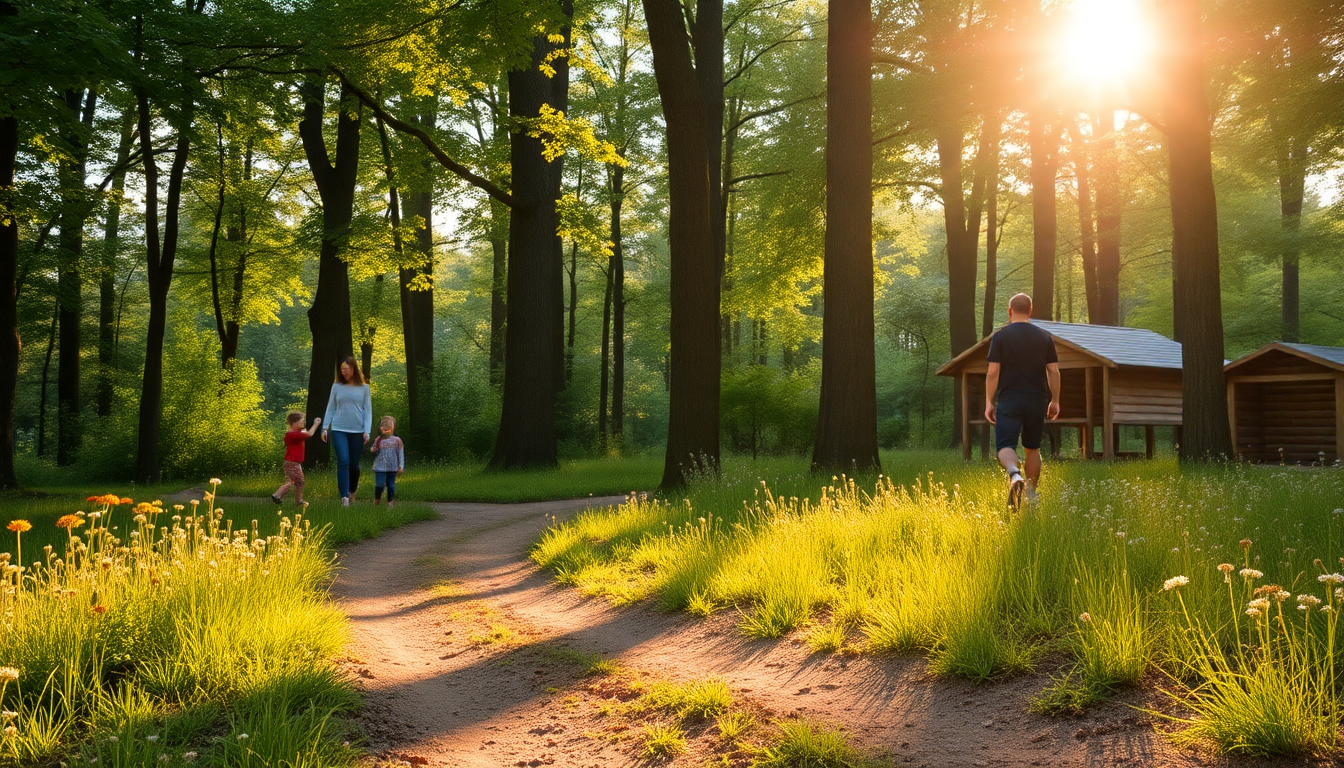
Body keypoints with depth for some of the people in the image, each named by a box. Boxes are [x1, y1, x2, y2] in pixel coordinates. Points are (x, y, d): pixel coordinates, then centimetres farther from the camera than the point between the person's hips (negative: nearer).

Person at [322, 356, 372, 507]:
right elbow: (330, 408, 8)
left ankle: (352, 490, 33)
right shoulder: (337, 387, 6)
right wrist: (325, 428, 3)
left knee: (354, 465, 7)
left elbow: (367, 410, 3)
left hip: (357, 431, 0)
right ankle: (344, 497, -14)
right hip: (338, 430, 0)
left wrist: (367, 431, -5)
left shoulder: (364, 388, 4)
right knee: (343, 462, -12)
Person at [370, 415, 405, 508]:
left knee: (391, 485, 5)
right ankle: (376, 500, 17)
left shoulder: (396, 440, 1)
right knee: (379, 485, -6)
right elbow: (374, 453, 7)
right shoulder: (378, 440, 2)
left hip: (392, 468, 1)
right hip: (380, 467, -1)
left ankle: (390, 502, 19)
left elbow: (400, 454, 4)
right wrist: (374, 451, -16)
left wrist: (401, 466, 0)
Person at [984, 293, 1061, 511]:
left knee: (1005, 446, -7)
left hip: (1009, 401, -3)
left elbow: (993, 372, -7)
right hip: (1037, 401, 3)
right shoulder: (1045, 337, 6)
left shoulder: (1000, 336, -3)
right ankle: (1031, 493, 20)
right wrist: (1055, 401, 12)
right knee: (1033, 448, 18)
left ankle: (1015, 475, -37)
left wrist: (988, 402, -2)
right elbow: (1053, 372, 3)